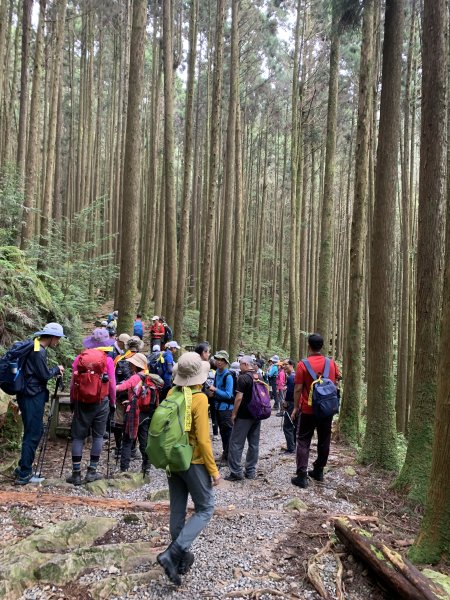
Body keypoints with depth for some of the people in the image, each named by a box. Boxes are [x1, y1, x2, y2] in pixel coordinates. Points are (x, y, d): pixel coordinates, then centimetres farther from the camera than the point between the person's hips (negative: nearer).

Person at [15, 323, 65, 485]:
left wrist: (54, 371, 6)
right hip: (32, 397, -10)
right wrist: (57, 369, 0)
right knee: (32, 434, -4)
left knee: (36, 431, 16)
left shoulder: (36, 347, 13)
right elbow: (45, 375, -16)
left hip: (32, 396, 10)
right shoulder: (38, 351, -19)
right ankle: (24, 474, 3)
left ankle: (23, 467, 25)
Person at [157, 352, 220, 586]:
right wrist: (213, 470, -11)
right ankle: (172, 554, -3)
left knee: (178, 510, 17)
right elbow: (202, 439, -21)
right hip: (194, 462, -6)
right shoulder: (199, 399, -21)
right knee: (205, 509, 8)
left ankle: (182, 556, 28)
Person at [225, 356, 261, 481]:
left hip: (244, 416, -7)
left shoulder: (243, 378, -14)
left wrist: (234, 413, -10)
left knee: (236, 443, 1)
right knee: (254, 444, 10)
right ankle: (251, 471, 16)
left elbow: (239, 397, -18)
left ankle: (236, 472, 2)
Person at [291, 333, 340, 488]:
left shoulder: (303, 364, -12)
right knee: (324, 441, 15)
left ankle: (302, 476, -1)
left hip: (308, 410, -3)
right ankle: (319, 471, 25)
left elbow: (298, 389, -12)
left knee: (303, 442, 4)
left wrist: (296, 408, -4)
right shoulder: (331, 363, -1)